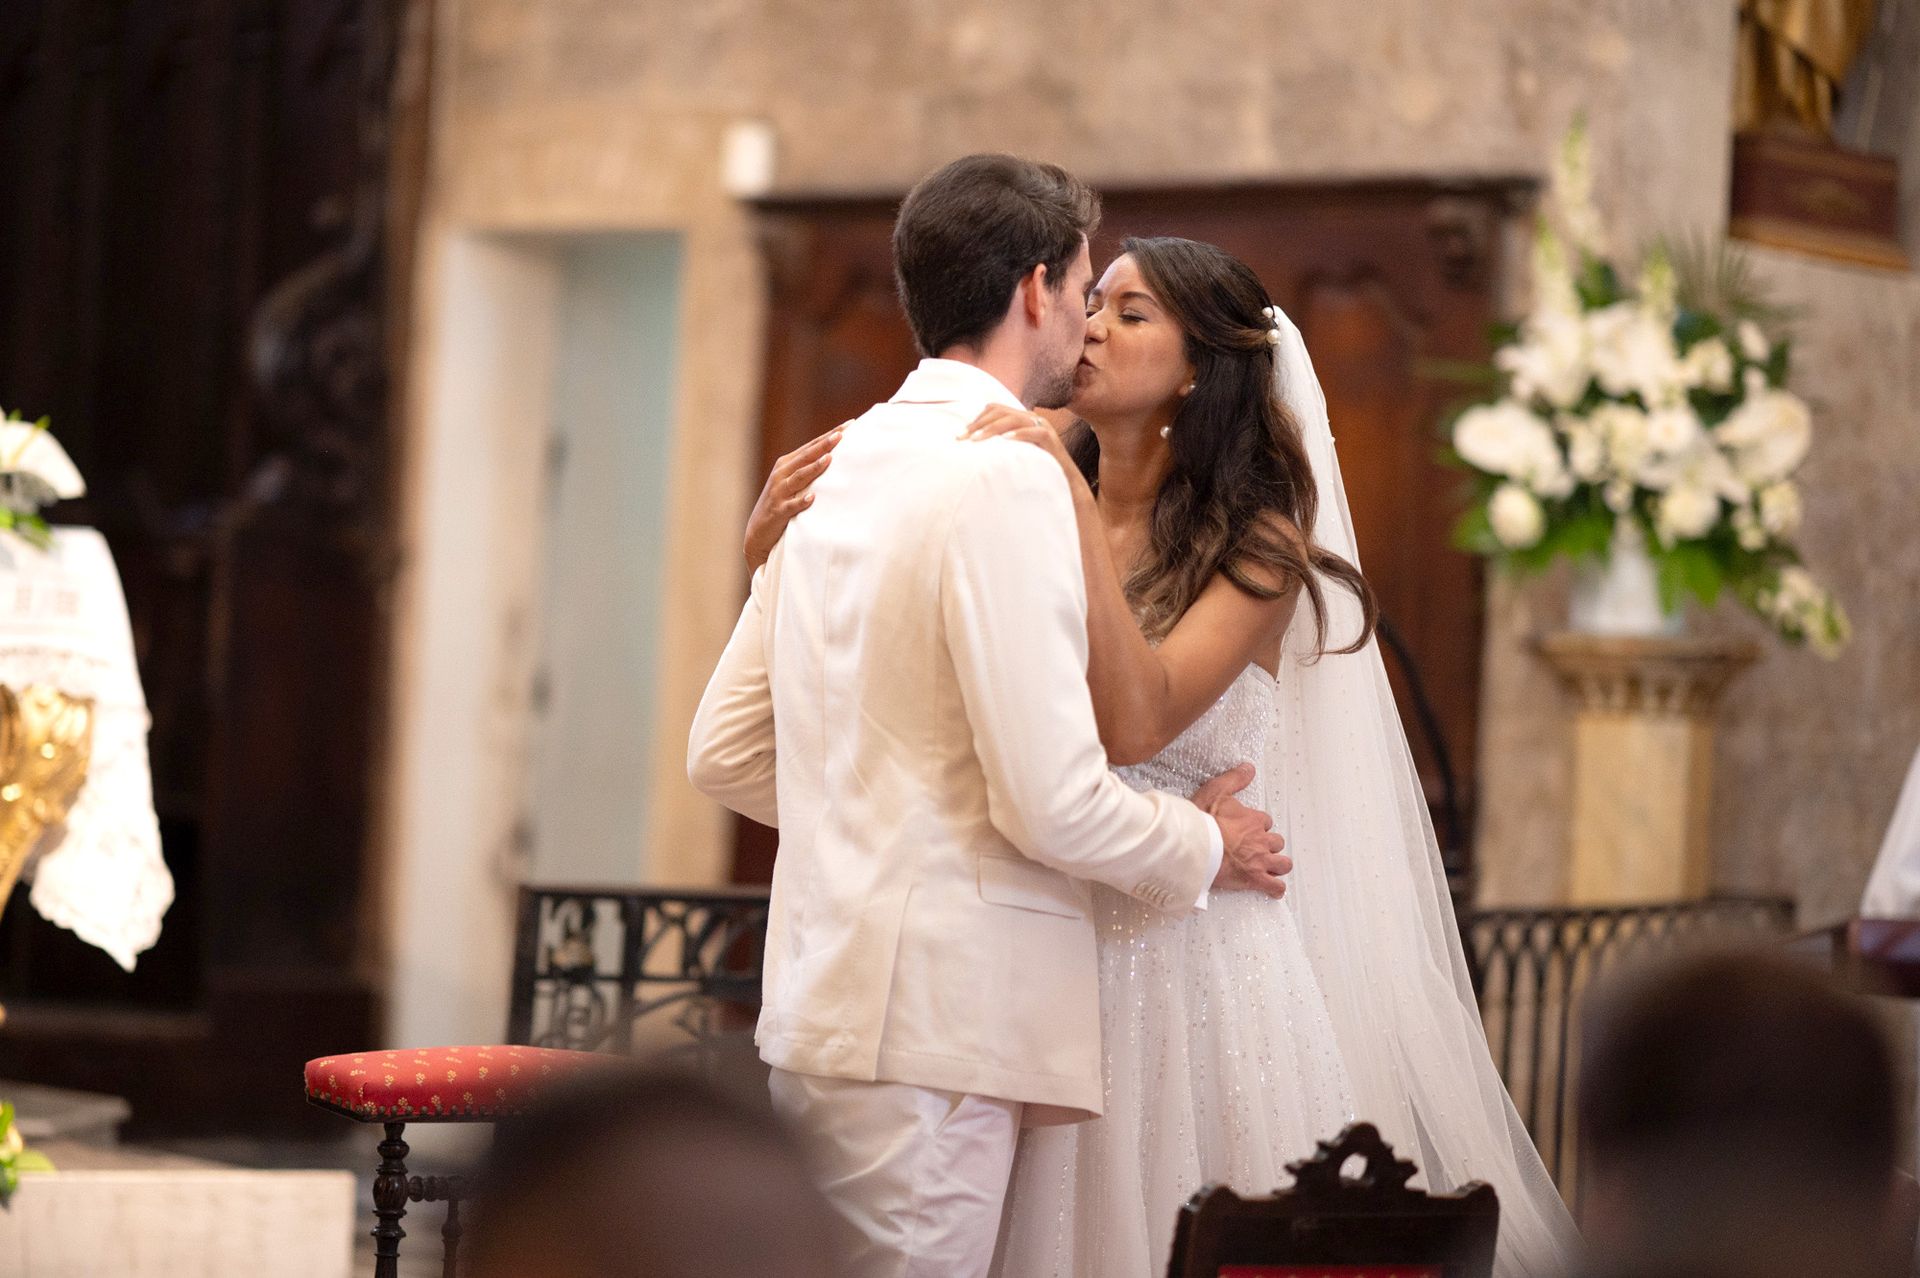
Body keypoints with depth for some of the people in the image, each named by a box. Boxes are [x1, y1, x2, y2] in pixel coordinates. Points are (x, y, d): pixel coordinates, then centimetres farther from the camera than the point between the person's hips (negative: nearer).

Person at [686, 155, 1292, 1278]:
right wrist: (1204, 848, 1)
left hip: (822, 1004, 9)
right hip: (930, 1026, -9)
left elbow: (724, 750, 18)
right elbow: (1053, 799, -18)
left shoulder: (839, 469, 13)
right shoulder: (1007, 479, -14)